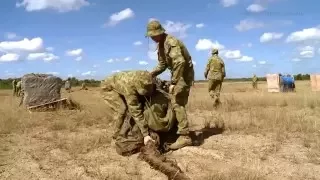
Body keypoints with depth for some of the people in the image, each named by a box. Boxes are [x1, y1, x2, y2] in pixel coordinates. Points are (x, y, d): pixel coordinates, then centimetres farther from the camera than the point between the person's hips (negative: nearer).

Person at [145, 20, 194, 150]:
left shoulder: (171, 42, -21)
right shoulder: (161, 45, 11)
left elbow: (180, 62, -32)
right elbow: (162, 64, 16)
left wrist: (173, 82, -32)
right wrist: (150, 75, 2)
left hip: (184, 74, -10)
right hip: (177, 74, 10)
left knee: (177, 103, -16)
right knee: (176, 102, 13)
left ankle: (184, 136, -16)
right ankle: (175, 130, 25)